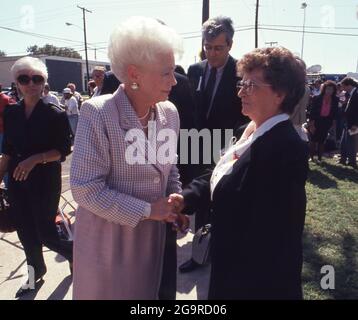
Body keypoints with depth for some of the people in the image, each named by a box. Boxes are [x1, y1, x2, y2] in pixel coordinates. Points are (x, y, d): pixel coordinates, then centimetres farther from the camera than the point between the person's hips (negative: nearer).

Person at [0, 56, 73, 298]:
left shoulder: (55, 114, -10)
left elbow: (63, 151, -11)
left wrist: (35, 159, -22)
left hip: (45, 181, -5)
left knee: (46, 232, 1)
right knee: (25, 231, 14)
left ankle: (73, 252, 32)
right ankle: (36, 270, 38)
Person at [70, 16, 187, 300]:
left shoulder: (169, 112, -3)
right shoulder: (98, 114, -21)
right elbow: (86, 189, -21)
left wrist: (176, 205, -3)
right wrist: (146, 210, -18)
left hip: (154, 235, 5)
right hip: (109, 238, -4)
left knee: (150, 291, 22)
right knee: (111, 290, 17)